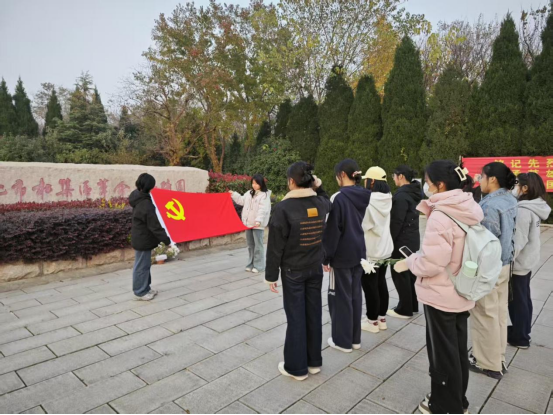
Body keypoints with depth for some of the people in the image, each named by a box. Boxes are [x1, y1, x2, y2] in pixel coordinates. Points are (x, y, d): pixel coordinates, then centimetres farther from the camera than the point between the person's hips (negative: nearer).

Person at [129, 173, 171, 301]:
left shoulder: (139, 198, 3)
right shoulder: (145, 205, -27)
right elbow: (154, 225, -26)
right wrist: (166, 239, -22)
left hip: (141, 238, 10)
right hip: (143, 240, -10)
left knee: (145, 264, 19)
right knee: (142, 266, 2)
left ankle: (145, 288, 31)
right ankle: (140, 292, 14)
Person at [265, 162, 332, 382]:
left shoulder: (284, 207, -18)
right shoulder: (320, 203, -2)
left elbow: (275, 246, -14)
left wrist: (271, 275, -5)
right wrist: (318, 187, 12)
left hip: (293, 271, -5)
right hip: (315, 268, 5)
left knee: (296, 317, 6)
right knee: (314, 314, 15)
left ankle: (297, 367, 19)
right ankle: (314, 361, 30)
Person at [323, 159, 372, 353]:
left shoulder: (339, 198, -17)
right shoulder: (364, 196, 5)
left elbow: (332, 230, -16)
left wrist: (326, 256, -8)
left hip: (342, 255, -7)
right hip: (359, 252, 7)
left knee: (340, 297, 5)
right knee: (355, 294, 15)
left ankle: (343, 340, 16)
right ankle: (355, 338, 26)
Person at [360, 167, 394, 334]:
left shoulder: (368, 200, -22)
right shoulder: (387, 199, 3)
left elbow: (360, 225, -18)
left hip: (369, 252, -8)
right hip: (385, 249, 8)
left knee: (370, 286, 5)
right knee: (381, 283, 17)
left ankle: (373, 321, 18)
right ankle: (382, 318, 29)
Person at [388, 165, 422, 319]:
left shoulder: (401, 195, -20)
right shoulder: (414, 192, 9)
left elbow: (397, 221, -22)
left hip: (402, 240, -9)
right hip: (412, 238, 9)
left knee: (400, 274, 1)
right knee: (410, 272, 17)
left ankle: (405, 310, 11)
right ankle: (413, 305, 28)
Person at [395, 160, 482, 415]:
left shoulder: (440, 217, -24)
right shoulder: (469, 211, 1)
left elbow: (432, 263, -28)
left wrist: (409, 262, -8)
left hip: (441, 296, -8)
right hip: (462, 293, 8)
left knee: (443, 353, 10)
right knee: (458, 349, 21)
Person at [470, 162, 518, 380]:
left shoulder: (490, 205, -22)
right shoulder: (509, 201, 5)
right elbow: (507, 234, 13)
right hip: (503, 265, 9)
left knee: (486, 315, 4)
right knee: (500, 313, 17)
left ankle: (489, 363, 18)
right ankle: (498, 358, 31)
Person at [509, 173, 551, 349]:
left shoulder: (523, 211, -23)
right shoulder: (535, 207, 5)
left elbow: (518, 241, -24)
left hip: (518, 263, -9)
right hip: (527, 260, 9)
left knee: (517, 300, 5)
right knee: (524, 298, 20)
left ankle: (519, 338, 19)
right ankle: (523, 331, 35)